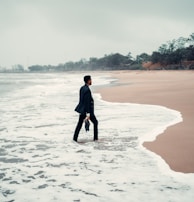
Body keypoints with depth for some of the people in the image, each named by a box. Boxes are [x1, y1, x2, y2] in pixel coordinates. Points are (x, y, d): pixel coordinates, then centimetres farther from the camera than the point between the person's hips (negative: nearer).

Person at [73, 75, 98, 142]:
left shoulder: (82, 88, 7)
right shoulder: (87, 90, -21)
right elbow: (87, 102, -23)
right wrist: (88, 113, -22)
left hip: (82, 109, 8)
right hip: (87, 109, -8)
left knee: (79, 124, 10)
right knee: (95, 122, 9)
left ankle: (75, 138, 8)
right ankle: (95, 137, 13)